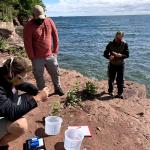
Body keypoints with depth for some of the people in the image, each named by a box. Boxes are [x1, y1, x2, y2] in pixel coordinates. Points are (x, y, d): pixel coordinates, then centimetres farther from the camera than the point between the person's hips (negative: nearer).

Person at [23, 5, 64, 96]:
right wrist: (32, 57, -9)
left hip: (50, 55, 3)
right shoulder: (29, 26, -12)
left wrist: (55, 50, 2)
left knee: (55, 73, 14)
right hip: (38, 58, -3)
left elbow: (55, 36, 4)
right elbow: (28, 44, -11)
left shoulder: (50, 22, -2)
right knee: (39, 76, 9)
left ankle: (58, 88, 34)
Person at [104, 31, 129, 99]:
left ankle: (120, 94, 14)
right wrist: (109, 57, -30)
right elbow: (105, 53, -9)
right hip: (112, 64, 1)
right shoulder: (110, 44, -9)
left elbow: (127, 55, -12)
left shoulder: (125, 44, -10)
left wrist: (120, 55, -30)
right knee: (111, 79, 13)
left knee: (120, 80, 1)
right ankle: (110, 91, 35)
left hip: (120, 65, -1)